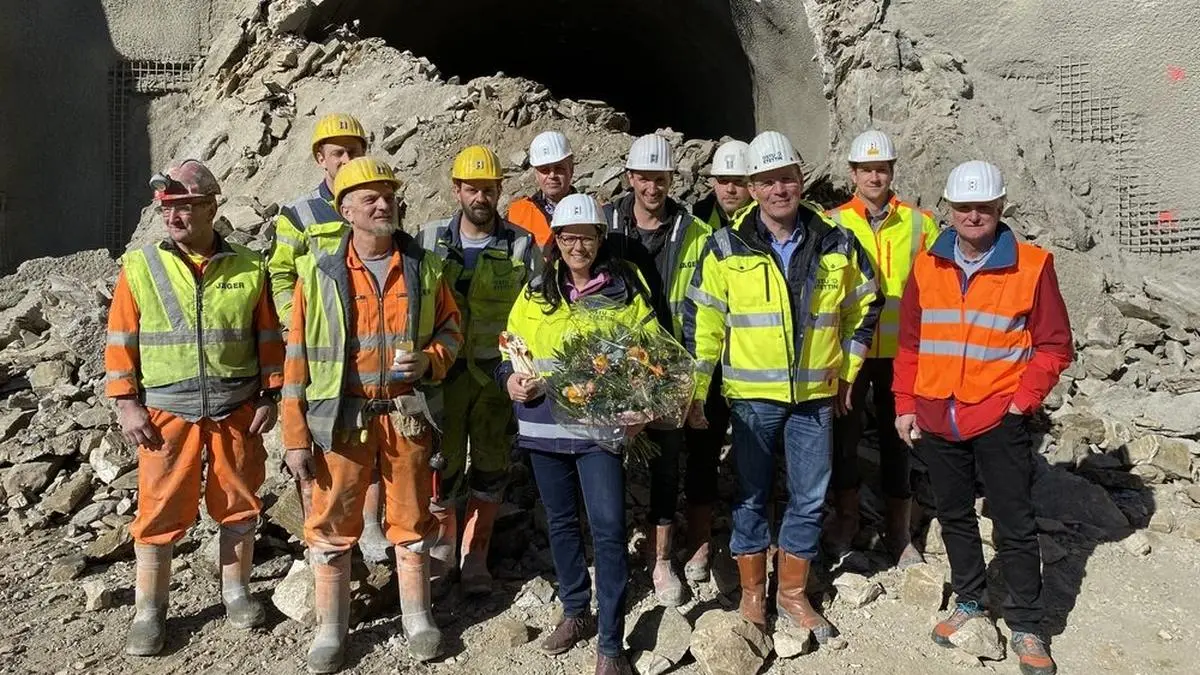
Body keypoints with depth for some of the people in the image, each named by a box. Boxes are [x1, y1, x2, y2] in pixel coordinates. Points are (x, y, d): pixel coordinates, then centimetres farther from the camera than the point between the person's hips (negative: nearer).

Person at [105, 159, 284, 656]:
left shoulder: (249, 267, 0)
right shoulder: (139, 266, -1)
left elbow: (269, 337, 5)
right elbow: (120, 341, 1)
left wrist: (269, 397, 2)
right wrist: (126, 405, -4)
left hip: (237, 411, 1)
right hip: (167, 414, 0)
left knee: (238, 504, 10)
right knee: (160, 513, 4)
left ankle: (236, 592, 28)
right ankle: (149, 612, 19)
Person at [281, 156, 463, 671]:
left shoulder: (423, 266, 2)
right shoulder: (320, 271, -4)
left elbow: (450, 327, 11)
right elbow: (298, 356, -3)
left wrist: (430, 360, -12)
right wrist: (295, 436, -6)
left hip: (407, 413, 2)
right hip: (342, 416, -1)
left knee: (411, 520, 12)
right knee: (333, 525, 7)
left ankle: (416, 616, 30)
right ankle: (330, 628, 24)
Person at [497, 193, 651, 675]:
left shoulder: (626, 291, 0)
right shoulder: (535, 293, 8)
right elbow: (511, 350, 15)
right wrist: (512, 379, -7)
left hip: (601, 426, -3)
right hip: (544, 425, 4)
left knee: (608, 528, -8)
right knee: (561, 522, 15)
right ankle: (575, 611, 35)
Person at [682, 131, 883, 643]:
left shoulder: (836, 244, 1)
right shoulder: (727, 248, -5)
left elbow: (864, 305, 14)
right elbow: (701, 322, -3)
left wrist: (848, 373, 12)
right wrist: (695, 393, -3)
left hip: (816, 392, 2)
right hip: (752, 393, -2)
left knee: (809, 498, 9)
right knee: (751, 496, 9)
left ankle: (792, 594, 27)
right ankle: (752, 592, 26)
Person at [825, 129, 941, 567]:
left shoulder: (919, 223, 2)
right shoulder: (832, 224, -1)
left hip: (901, 351, 1)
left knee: (898, 438, 10)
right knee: (845, 434, 10)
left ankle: (899, 534, 25)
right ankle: (846, 519, 30)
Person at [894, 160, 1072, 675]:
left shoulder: (1032, 266, -5)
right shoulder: (927, 266, 4)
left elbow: (1054, 345, -1)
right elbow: (909, 343, 9)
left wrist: (1023, 402, -9)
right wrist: (905, 405, 5)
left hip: (999, 418, -3)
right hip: (936, 418, 4)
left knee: (1015, 525, 4)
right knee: (954, 515, 16)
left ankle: (1026, 626, 20)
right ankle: (969, 603, 34)